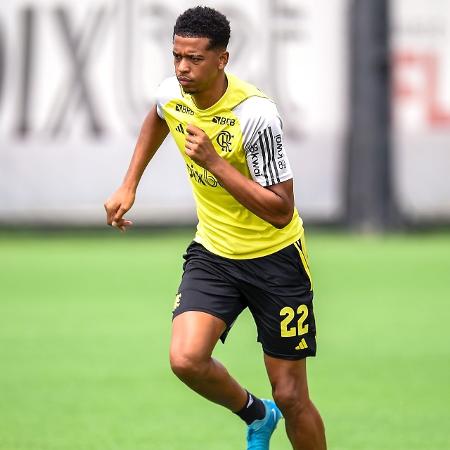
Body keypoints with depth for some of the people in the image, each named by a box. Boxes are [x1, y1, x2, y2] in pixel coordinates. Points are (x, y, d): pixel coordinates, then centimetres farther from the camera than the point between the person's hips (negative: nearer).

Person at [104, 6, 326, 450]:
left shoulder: (255, 114, -26)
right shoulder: (172, 94, -7)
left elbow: (281, 211, -26)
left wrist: (214, 162, -31)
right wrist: (129, 186, 16)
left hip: (274, 258, -5)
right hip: (212, 252, 5)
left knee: (290, 397, -2)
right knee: (185, 359, -19)